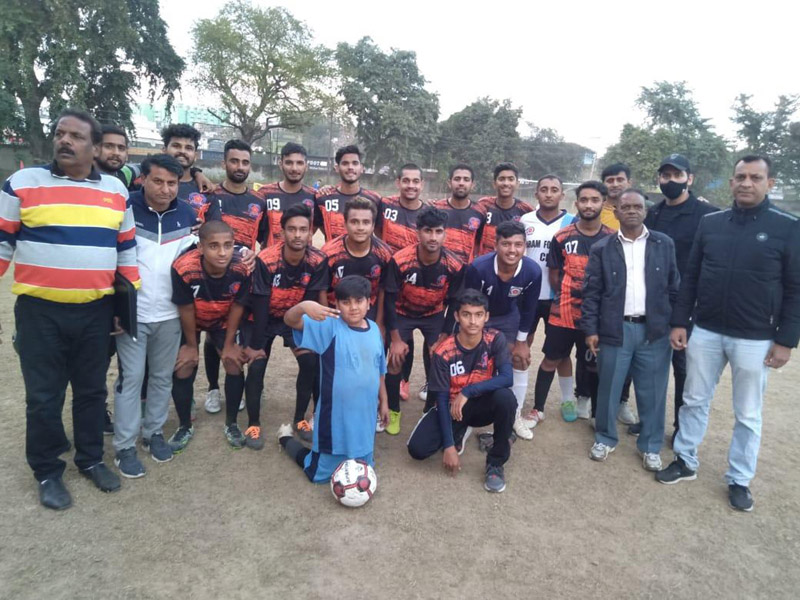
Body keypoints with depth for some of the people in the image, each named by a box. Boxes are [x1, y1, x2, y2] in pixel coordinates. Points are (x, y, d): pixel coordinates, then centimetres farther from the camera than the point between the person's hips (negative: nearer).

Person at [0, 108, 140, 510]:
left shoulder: (116, 190, 6)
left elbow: (126, 248, 11)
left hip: (96, 311, 3)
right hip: (39, 311, -2)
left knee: (92, 390, 14)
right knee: (43, 396, 7)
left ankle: (91, 458, 32)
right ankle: (48, 472, 26)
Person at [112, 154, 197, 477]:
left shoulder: (187, 214, 3)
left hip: (171, 314, 3)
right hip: (132, 312, -3)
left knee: (163, 376, 12)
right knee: (131, 377, 1)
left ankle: (155, 432, 28)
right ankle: (125, 447, 12)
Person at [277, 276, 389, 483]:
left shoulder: (374, 329, -2)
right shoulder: (329, 326, -17)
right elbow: (289, 320, -29)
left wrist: (383, 401, 15)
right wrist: (304, 306, -49)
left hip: (365, 416, 5)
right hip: (335, 417, -4)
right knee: (320, 474, 16)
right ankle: (286, 437, 39)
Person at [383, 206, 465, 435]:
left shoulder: (454, 266, -25)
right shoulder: (400, 261, -30)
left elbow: (453, 304, -10)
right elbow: (389, 300, -19)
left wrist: (444, 338, -11)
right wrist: (396, 339, -17)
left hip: (434, 315, 1)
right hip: (402, 314, -1)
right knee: (396, 362, -8)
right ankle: (393, 411, 14)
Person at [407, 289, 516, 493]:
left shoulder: (496, 339, -16)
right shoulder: (443, 352, -19)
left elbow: (507, 378, -28)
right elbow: (441, 399, -17)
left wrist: (468, 391, -32)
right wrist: (449, 446, -21)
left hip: (482, 405, 0)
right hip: (452, 407, 0)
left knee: (506, 397, -34)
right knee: (417, 449, -19)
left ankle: (496, 463, -11)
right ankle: (460, 432, 14)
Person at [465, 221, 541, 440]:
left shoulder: (533, 272, -29)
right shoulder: (478, 268, -37)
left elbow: (528, 309, -11)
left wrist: (521, 341, -3)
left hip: (509, 317, 3)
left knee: (521, 361, 4)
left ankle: (516, 416, 22)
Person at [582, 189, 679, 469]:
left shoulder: (664, 244, 4)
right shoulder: (602, 249, 0)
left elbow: (674, 288, 7)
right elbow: (591, 293, 0)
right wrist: (590, 330, -5)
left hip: (654, 330, 1)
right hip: (615, 329, -1)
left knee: (652, 391, 9)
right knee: (608, 389, 9)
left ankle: (651, 446, 27)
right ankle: (605, 438, 29)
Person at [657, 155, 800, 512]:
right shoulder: (710, 223, 3)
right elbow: (690, 277, 5)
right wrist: (679, 322, 2)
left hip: (755, 340, -2)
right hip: (705, 332, 3)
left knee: (748, 414, 11)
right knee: (694, 401, 14)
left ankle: (740, 480, 27)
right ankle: (685, 461, 31)